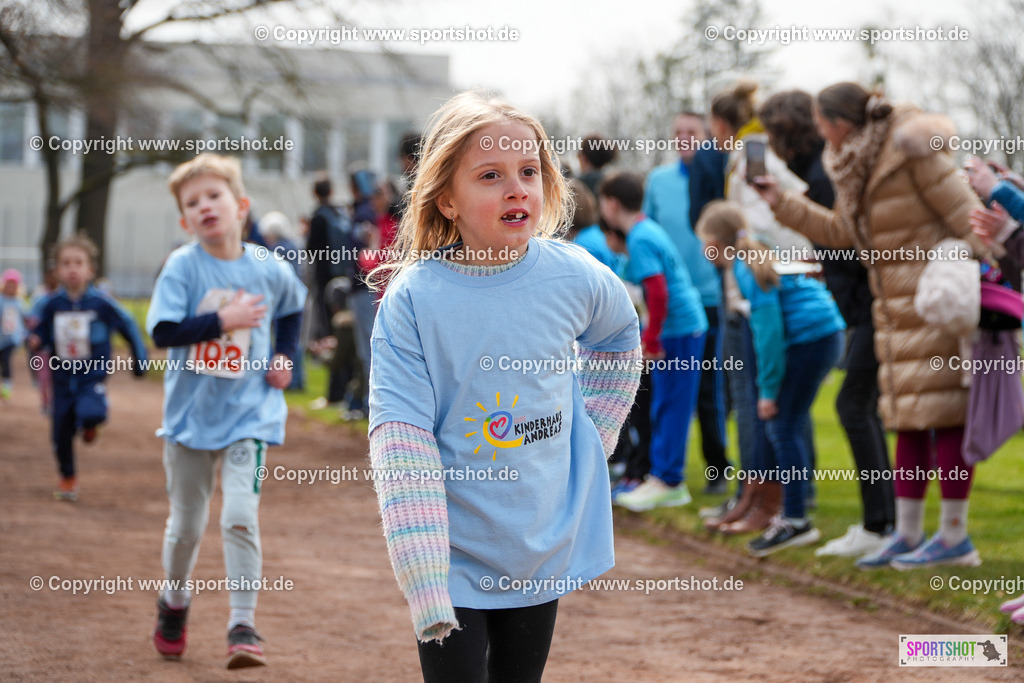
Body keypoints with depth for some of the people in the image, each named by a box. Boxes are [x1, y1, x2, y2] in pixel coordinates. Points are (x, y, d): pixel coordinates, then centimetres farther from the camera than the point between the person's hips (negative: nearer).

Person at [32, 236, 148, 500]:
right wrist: (37, 341, -15)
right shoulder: (52, 305, -4)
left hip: (93, 377, -3)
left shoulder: (101, 303, -10)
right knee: (61, 435, 8)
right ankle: (68, 477, 34)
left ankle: (88, 425, 9)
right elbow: (43, 333, 8)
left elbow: (129, 327, 1)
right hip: (63, 379, 3)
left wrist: (140, 359, 5)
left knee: (90, 414, -30)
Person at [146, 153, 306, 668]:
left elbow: (293, 308, 20)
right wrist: (221, 320, -23)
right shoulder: (182, 266, -9)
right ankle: (174, 604, 38)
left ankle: (243, 626, -9)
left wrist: (284, 355, 7)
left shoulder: (270, 270, -2)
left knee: (240, 517, -15)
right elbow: (162, 332, -18)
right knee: (186, 524, 12)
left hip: (248, 414, 0)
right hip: (191, 413, 0)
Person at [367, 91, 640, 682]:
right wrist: (425, 587, -26)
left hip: (546, 547, 3)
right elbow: (402, 443, -19)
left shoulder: (574, 275, -6)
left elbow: (619, 337, 19)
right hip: (455, 554, -3)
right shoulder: (412, 300, -15)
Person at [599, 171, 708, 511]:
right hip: (686, 326, 9)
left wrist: (651, 341, -19)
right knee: (664, 406, 12)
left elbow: (658, 292, -23)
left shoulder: (640, 241, -17)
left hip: (678, 331, -9)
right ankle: (665, 478, 17)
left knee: (671, 406, -5)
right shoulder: (646, 230, 12)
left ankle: (666, 480, -1)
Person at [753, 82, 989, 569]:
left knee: (941, 413, -7)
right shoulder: (853, 167, 11)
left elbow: (964, 213, -15)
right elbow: (841, 231, 22)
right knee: (907, 418, 11)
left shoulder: (912, 151, -15)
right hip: (897, 306, 9)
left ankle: (954, 537, -3)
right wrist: (782, 204, 19)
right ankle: (908, 533, 16)